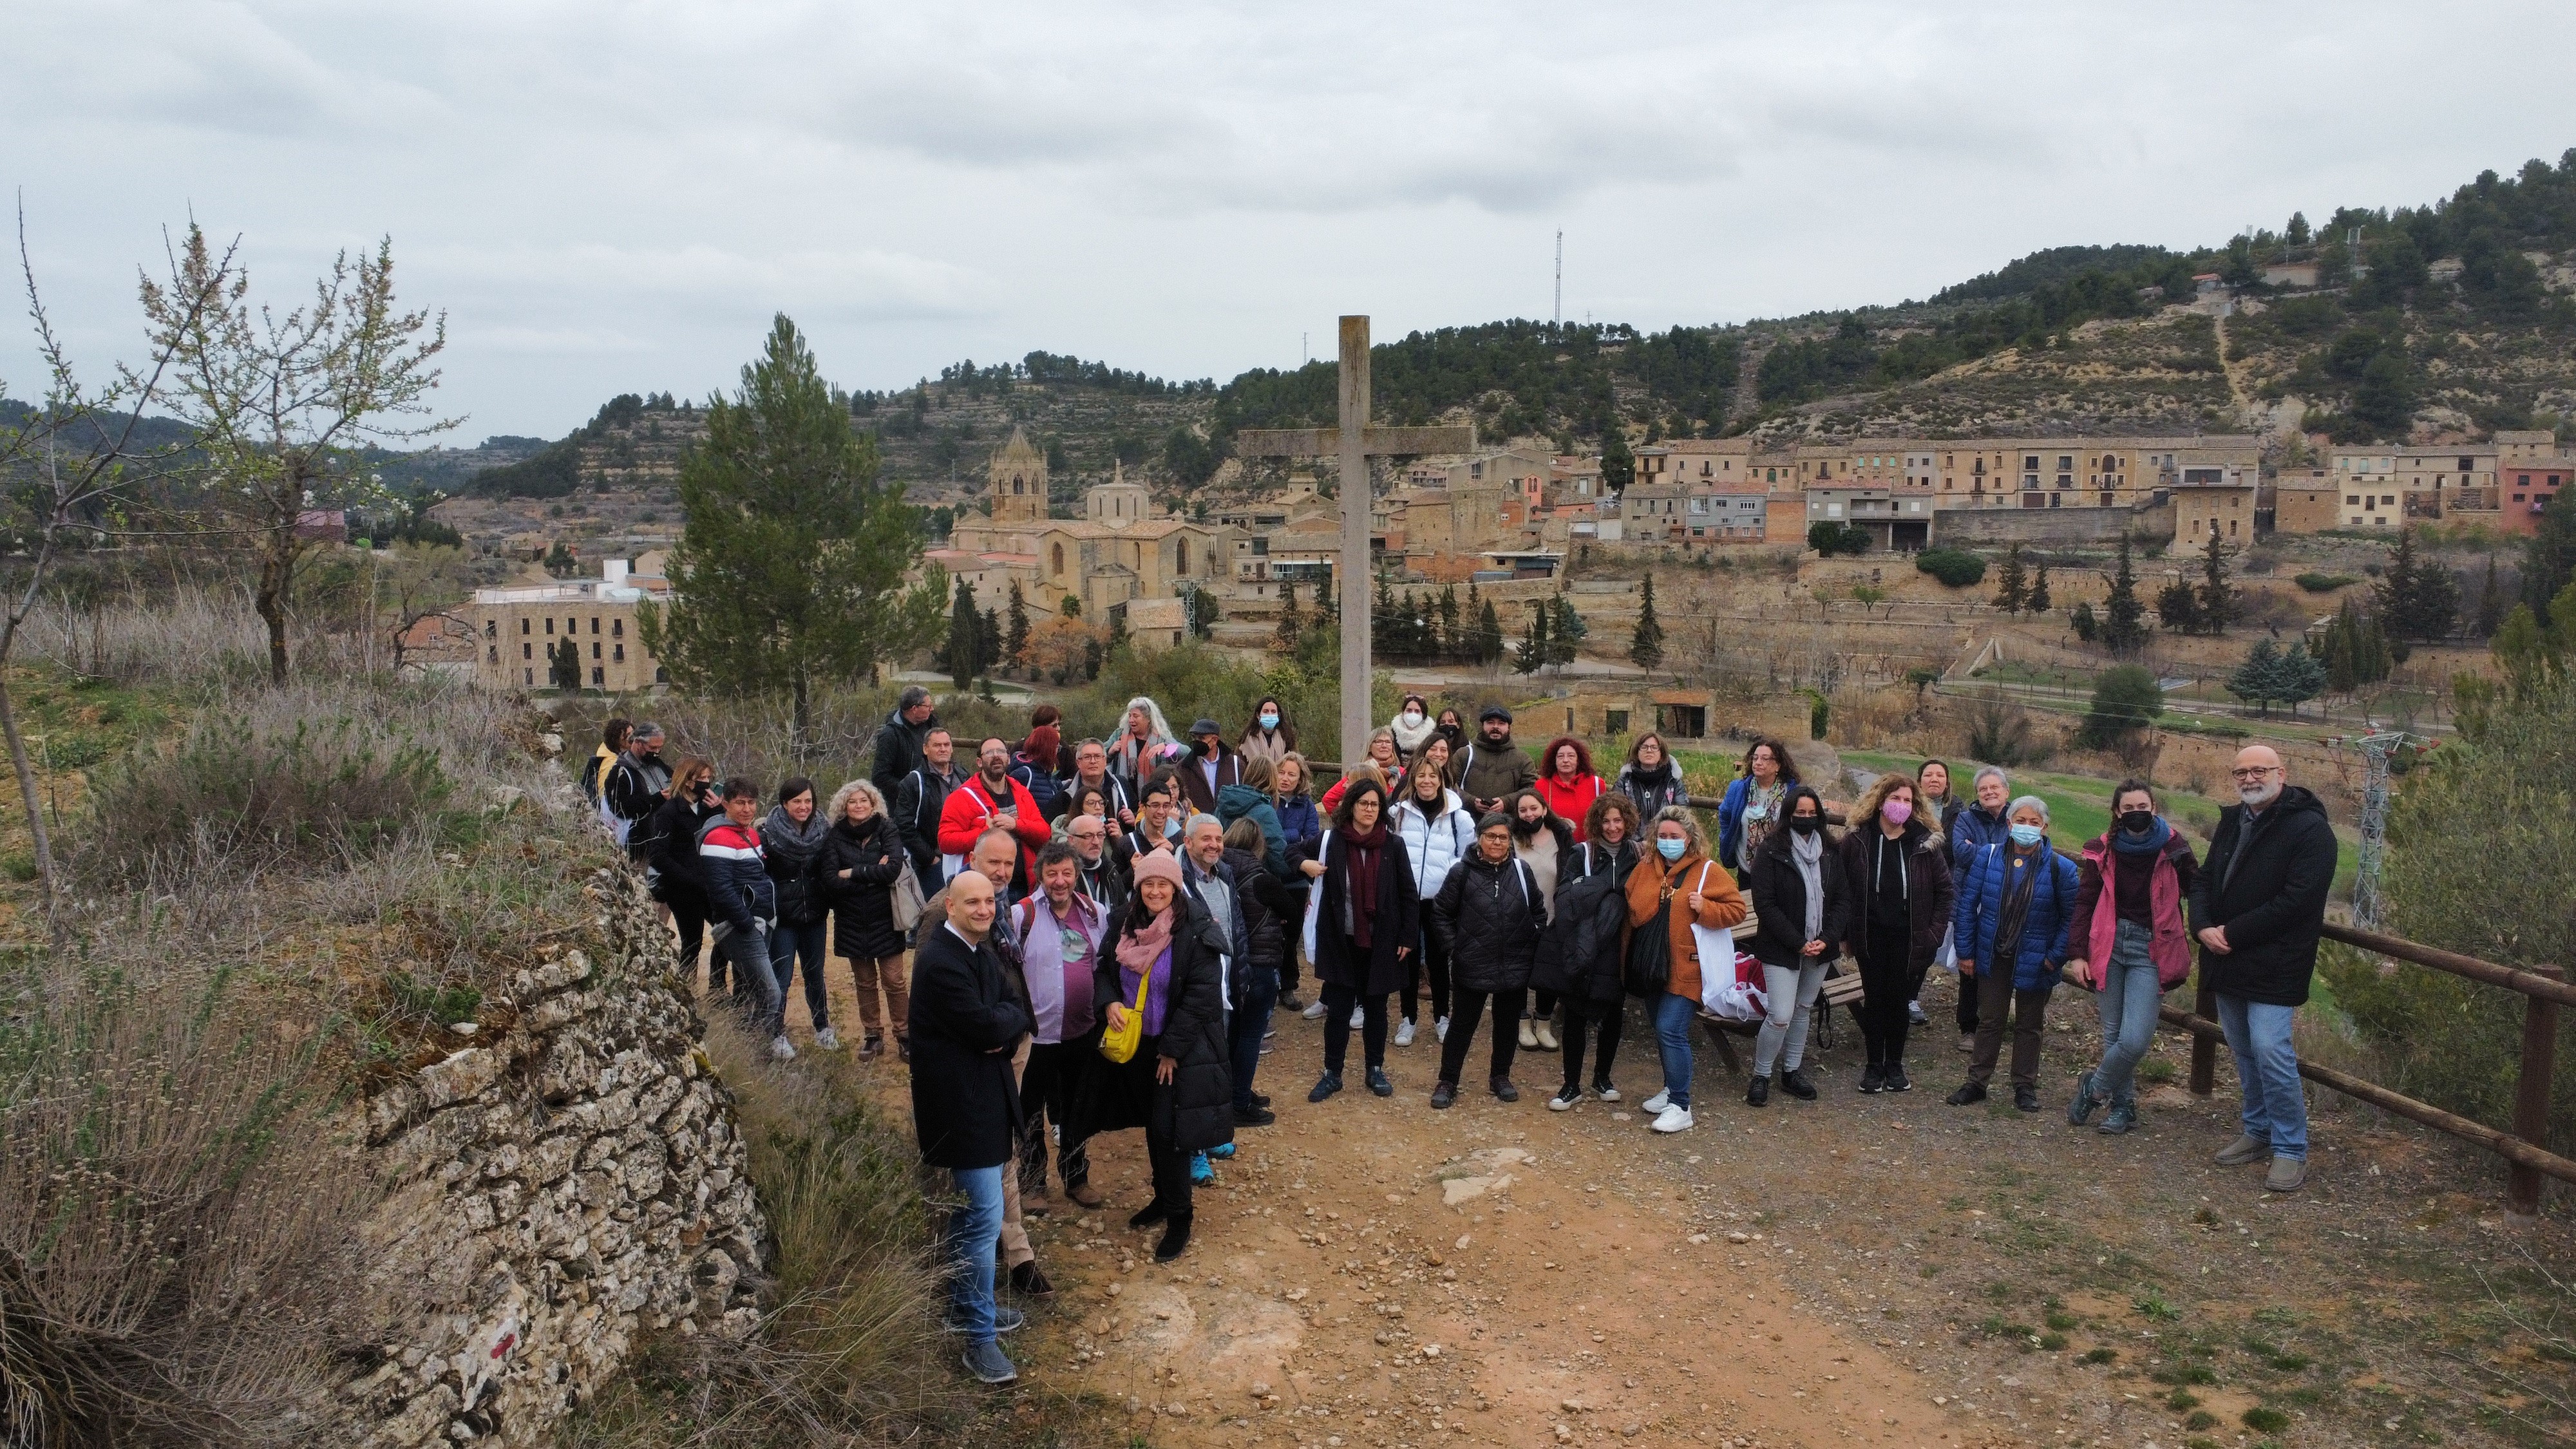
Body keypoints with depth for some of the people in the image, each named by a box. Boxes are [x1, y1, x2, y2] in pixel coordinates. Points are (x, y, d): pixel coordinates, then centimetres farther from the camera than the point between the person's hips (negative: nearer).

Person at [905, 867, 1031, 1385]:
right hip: (962, 1104, -10)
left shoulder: (979, 953, 10)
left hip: (982, 1097, 10)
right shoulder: (940, 961, -20)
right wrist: (1008, 1017, -5)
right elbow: (984, 1027, -25)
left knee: (968, 1211, 21)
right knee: (985, 1218, -8)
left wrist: (1003, 1027, -13)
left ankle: (965, 1305, 35)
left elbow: (1018, 1016, 8)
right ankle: (979, 1338, 0)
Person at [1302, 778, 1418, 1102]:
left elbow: (1408, 895, 1)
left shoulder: (1393, 845, -2)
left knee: (1375, 1007, 14)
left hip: (1380, 942, 1)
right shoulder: (1331, 841, -5)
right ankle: (1332, 1073, 18)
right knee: (1338, 1009, 5)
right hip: (1341, 942, -1)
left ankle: (1376, 1070, 29)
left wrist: (1408, 938, -2)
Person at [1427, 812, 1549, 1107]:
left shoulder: (1521, 870, -1)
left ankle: (1500, 1077, 32)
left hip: (1514, 968, 3)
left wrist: (1531, 945, 5)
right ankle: (1447, 1082, 17)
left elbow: (1539, 912, 11)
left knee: (1507, 1023, 15)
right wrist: (1454, 946, -4)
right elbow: (1441, 912, 0)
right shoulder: (1462, 872, -8)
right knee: (1463, 1024, 6)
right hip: (1473, 967, -3)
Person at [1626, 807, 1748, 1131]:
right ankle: (1672, 1090, 34)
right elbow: (1630, 911, 17)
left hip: (1686, 968, -6)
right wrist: (1629, 958, 7)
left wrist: (1705, 908, -22)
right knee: (1662, 1031, 17)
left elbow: (1737, 910, -6)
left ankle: (1680, 1107, -5)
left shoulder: (1708, 872, -6)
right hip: (1651, 967, 6)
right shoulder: (1644, 869, 8)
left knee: (1671, 1031, -12)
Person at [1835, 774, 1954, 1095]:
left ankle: (1895, 1064, 25)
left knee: (1899, 1000, 9)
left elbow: (1945, 891, 2)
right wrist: (1846, 933, -3)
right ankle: (1874, 1065, 20)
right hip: (1870, 936, 0)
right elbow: (1843, 889, -1)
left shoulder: (1926, 843, -4)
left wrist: (1934, 932, -4)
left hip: (1908, 937, 0)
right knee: (1874, 999, 8)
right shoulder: (1857, 840, -6)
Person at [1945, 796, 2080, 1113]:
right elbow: (1967, 905, -2)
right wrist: (1966, 952, -4)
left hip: (2034, 962, -1)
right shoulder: (1987, 857, -6)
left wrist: (2055, 957, -11)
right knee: (1989, 1021, 11)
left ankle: (2025, 1087, 25)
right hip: (1993, 956, 1)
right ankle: (1976, 1083, 21)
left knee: (2029, 1026, 13)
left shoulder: (2060, 868, -10)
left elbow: (2071, 917, -5)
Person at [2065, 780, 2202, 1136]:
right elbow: (2085, 903, 5)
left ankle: (2093, 1089, 14)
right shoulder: (2103, 850, 2)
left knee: (2135, 1040, -12)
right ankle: (2123, 1106, 25)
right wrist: (2078, 953, -1)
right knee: (2113, 1034, 7)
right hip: (2109, 946, 2)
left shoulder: (2172, 847, -2)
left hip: (2150, 950, -2)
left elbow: (2197, 891, 2)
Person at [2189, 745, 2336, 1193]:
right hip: (2227, 961, 7)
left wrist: (2233, 933, -19)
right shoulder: (2232, 821, 11)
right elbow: (2206, 879, 12)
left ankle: (2291, 1150, 1)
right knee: (2244, 1052, 16)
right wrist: (2204, 927, -7)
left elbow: (2295, 900, -21)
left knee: (2271, 1052, -11)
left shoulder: (2310, 829, -13)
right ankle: (2259, 1131, 31)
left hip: (2274, 967, -7)